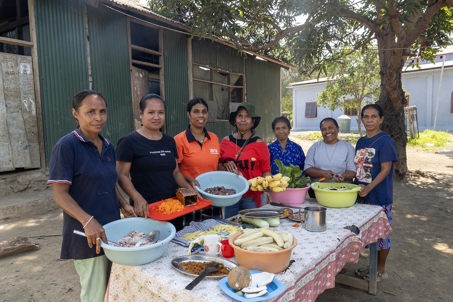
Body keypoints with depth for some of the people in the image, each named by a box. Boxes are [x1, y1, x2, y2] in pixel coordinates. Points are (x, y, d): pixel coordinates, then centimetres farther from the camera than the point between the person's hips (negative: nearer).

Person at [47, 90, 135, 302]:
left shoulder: (108, 147, 8)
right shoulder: (66, 146, -13)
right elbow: (60, 194, -15)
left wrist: (123, 205, 1)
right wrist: (87, 221, -28)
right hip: (87, 236, -7)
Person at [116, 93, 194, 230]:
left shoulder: (169, 141, 10)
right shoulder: (129, 142, -6)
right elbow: (122, 175, -9)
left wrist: (189, 189, 0)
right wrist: (137, 198, -24)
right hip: (146, 210, -5)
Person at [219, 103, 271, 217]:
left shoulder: (259, 144, -2)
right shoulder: (226, 141, 4)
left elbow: (266, 170, 1)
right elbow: (218, 166, 13)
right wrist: (226, 167, -7)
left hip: (252, 196, -2)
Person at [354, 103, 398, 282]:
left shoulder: (385, 141, -12)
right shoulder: (361, 142, 10)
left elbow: (385, 170, -16)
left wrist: (368, 188, -26)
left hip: (380, 197, -7)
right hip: (363, 196, 7)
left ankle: (381, 270, 24)